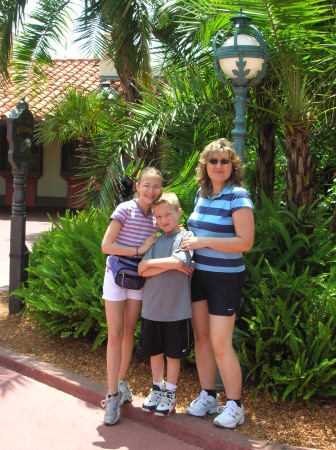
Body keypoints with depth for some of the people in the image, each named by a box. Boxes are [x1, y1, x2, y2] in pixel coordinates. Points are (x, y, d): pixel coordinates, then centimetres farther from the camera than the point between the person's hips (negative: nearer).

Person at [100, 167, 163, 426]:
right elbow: (106, 246, -17)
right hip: (117, 275, -5)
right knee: (115, 335, -5)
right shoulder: (126, 209, -11)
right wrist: (139, 250, -18)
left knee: (129, 332, 13)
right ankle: (113, 395, 1)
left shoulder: (155, 217, 7)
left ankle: (121, 382, 28)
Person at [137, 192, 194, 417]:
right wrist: (170, 265, -14)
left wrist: (151, 263, -9)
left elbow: (178, 261, -22)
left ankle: (170, 393, 25)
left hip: (176, 309, -4)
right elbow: (142, 271, -2)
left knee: (173, 353, 9)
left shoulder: (186, 237, -4)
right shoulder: (156, 241, 9)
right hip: (152, 307, 4)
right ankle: (157, 388, 34)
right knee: (155, 351, 16)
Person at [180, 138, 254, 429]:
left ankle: (235, 406, 13)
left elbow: (245, 242, -20)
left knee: (221, 344, -3)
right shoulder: (202, 193, 9)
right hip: (198, 274, 7)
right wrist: (188, 236, 5)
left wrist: (203, 241, -20)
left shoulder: (238, 196, -13)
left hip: (225, 279, -7)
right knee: (201, 337, 11)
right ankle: (208, 397, 26)